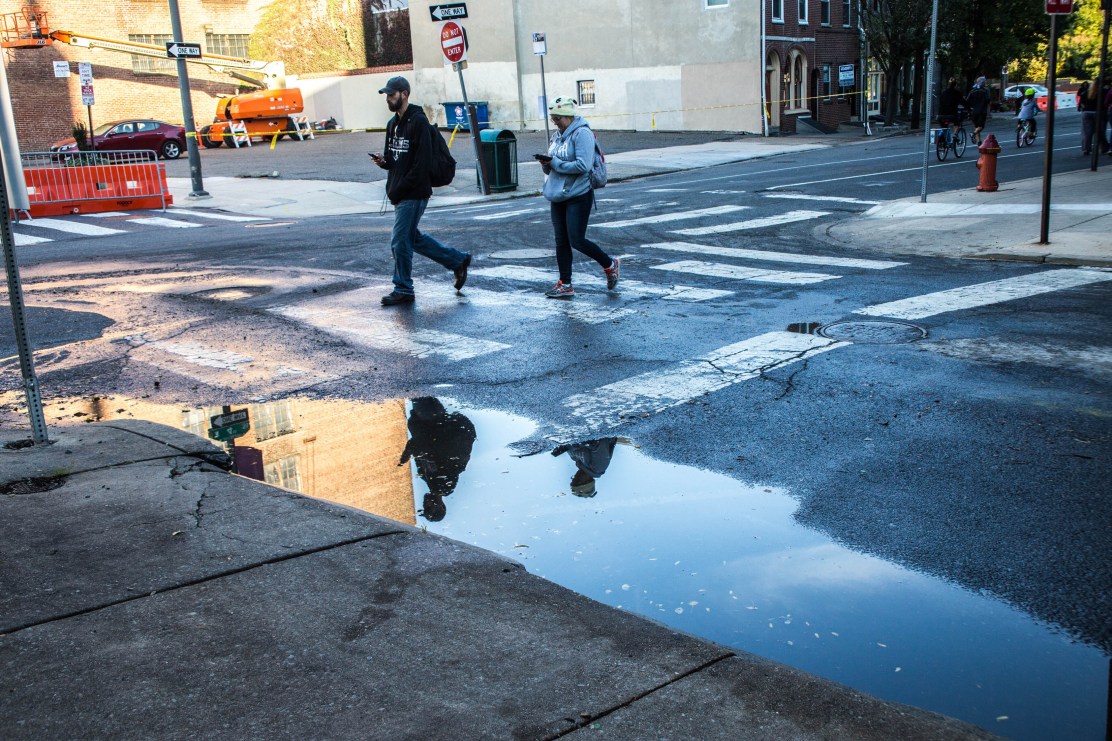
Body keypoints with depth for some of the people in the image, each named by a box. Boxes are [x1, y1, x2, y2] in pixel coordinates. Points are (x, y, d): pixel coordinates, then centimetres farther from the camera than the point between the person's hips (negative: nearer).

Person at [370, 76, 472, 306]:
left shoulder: (418, 121, -14)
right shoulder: (393, 123, 14)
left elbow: (422, 163, -20)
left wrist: (399, 189, -20)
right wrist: (384, 161, -2)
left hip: (414, 194, -9)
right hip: (400, 193, 10)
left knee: (400, 241, -5)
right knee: (412, 238, 16)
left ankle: (403, 289, 8)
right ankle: (458, 260, 28)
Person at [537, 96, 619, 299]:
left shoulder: (582, 134, -13)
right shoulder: (557, 135, 13)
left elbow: (583, 165, -23)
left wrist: (555, 163, -20)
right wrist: (546, 164, -5)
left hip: (578, 196, -8)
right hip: (558, 197, 8)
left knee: (577, 241, -8)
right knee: (561, 241, 7)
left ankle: (609, 264, 16)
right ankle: (565, 285, 14)